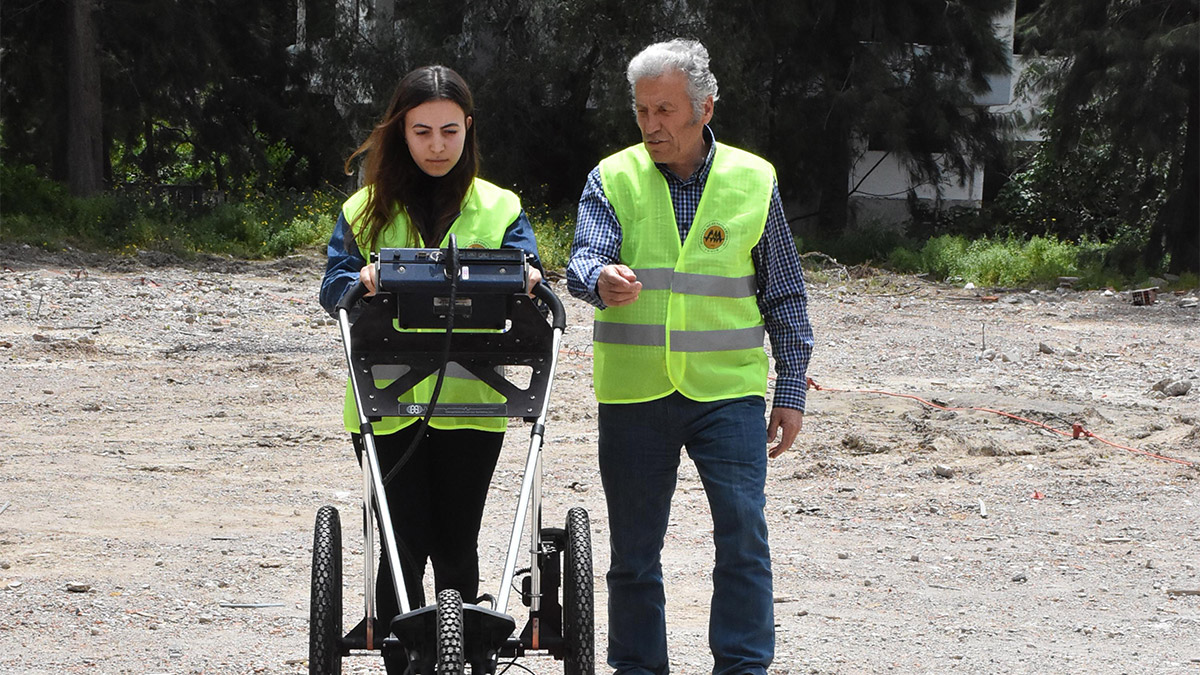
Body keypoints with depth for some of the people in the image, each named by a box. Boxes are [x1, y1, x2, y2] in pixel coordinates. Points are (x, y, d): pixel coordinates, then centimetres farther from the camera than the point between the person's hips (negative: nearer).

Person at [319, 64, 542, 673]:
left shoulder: (498, 207, 11)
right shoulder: (367, 209, 10)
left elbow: (524, 272, -1)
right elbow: (332, 285, 1)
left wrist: (525, 280, -25)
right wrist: (361, 282, -22)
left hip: (471, 401, 1)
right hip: (388, 401, -1)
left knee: (456, 547, 5)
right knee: (402, 547, -5)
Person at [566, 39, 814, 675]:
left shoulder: (753, 181, 4)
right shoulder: (613, 180, 2)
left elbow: (785, 298, 10)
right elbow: (584, 258, -13)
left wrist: (791, 391, 6)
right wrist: (601, 279, -38)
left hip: (728, 390, -1)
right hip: (633, 393, 1)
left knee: (743, 531, -11)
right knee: (634, 546, 7)